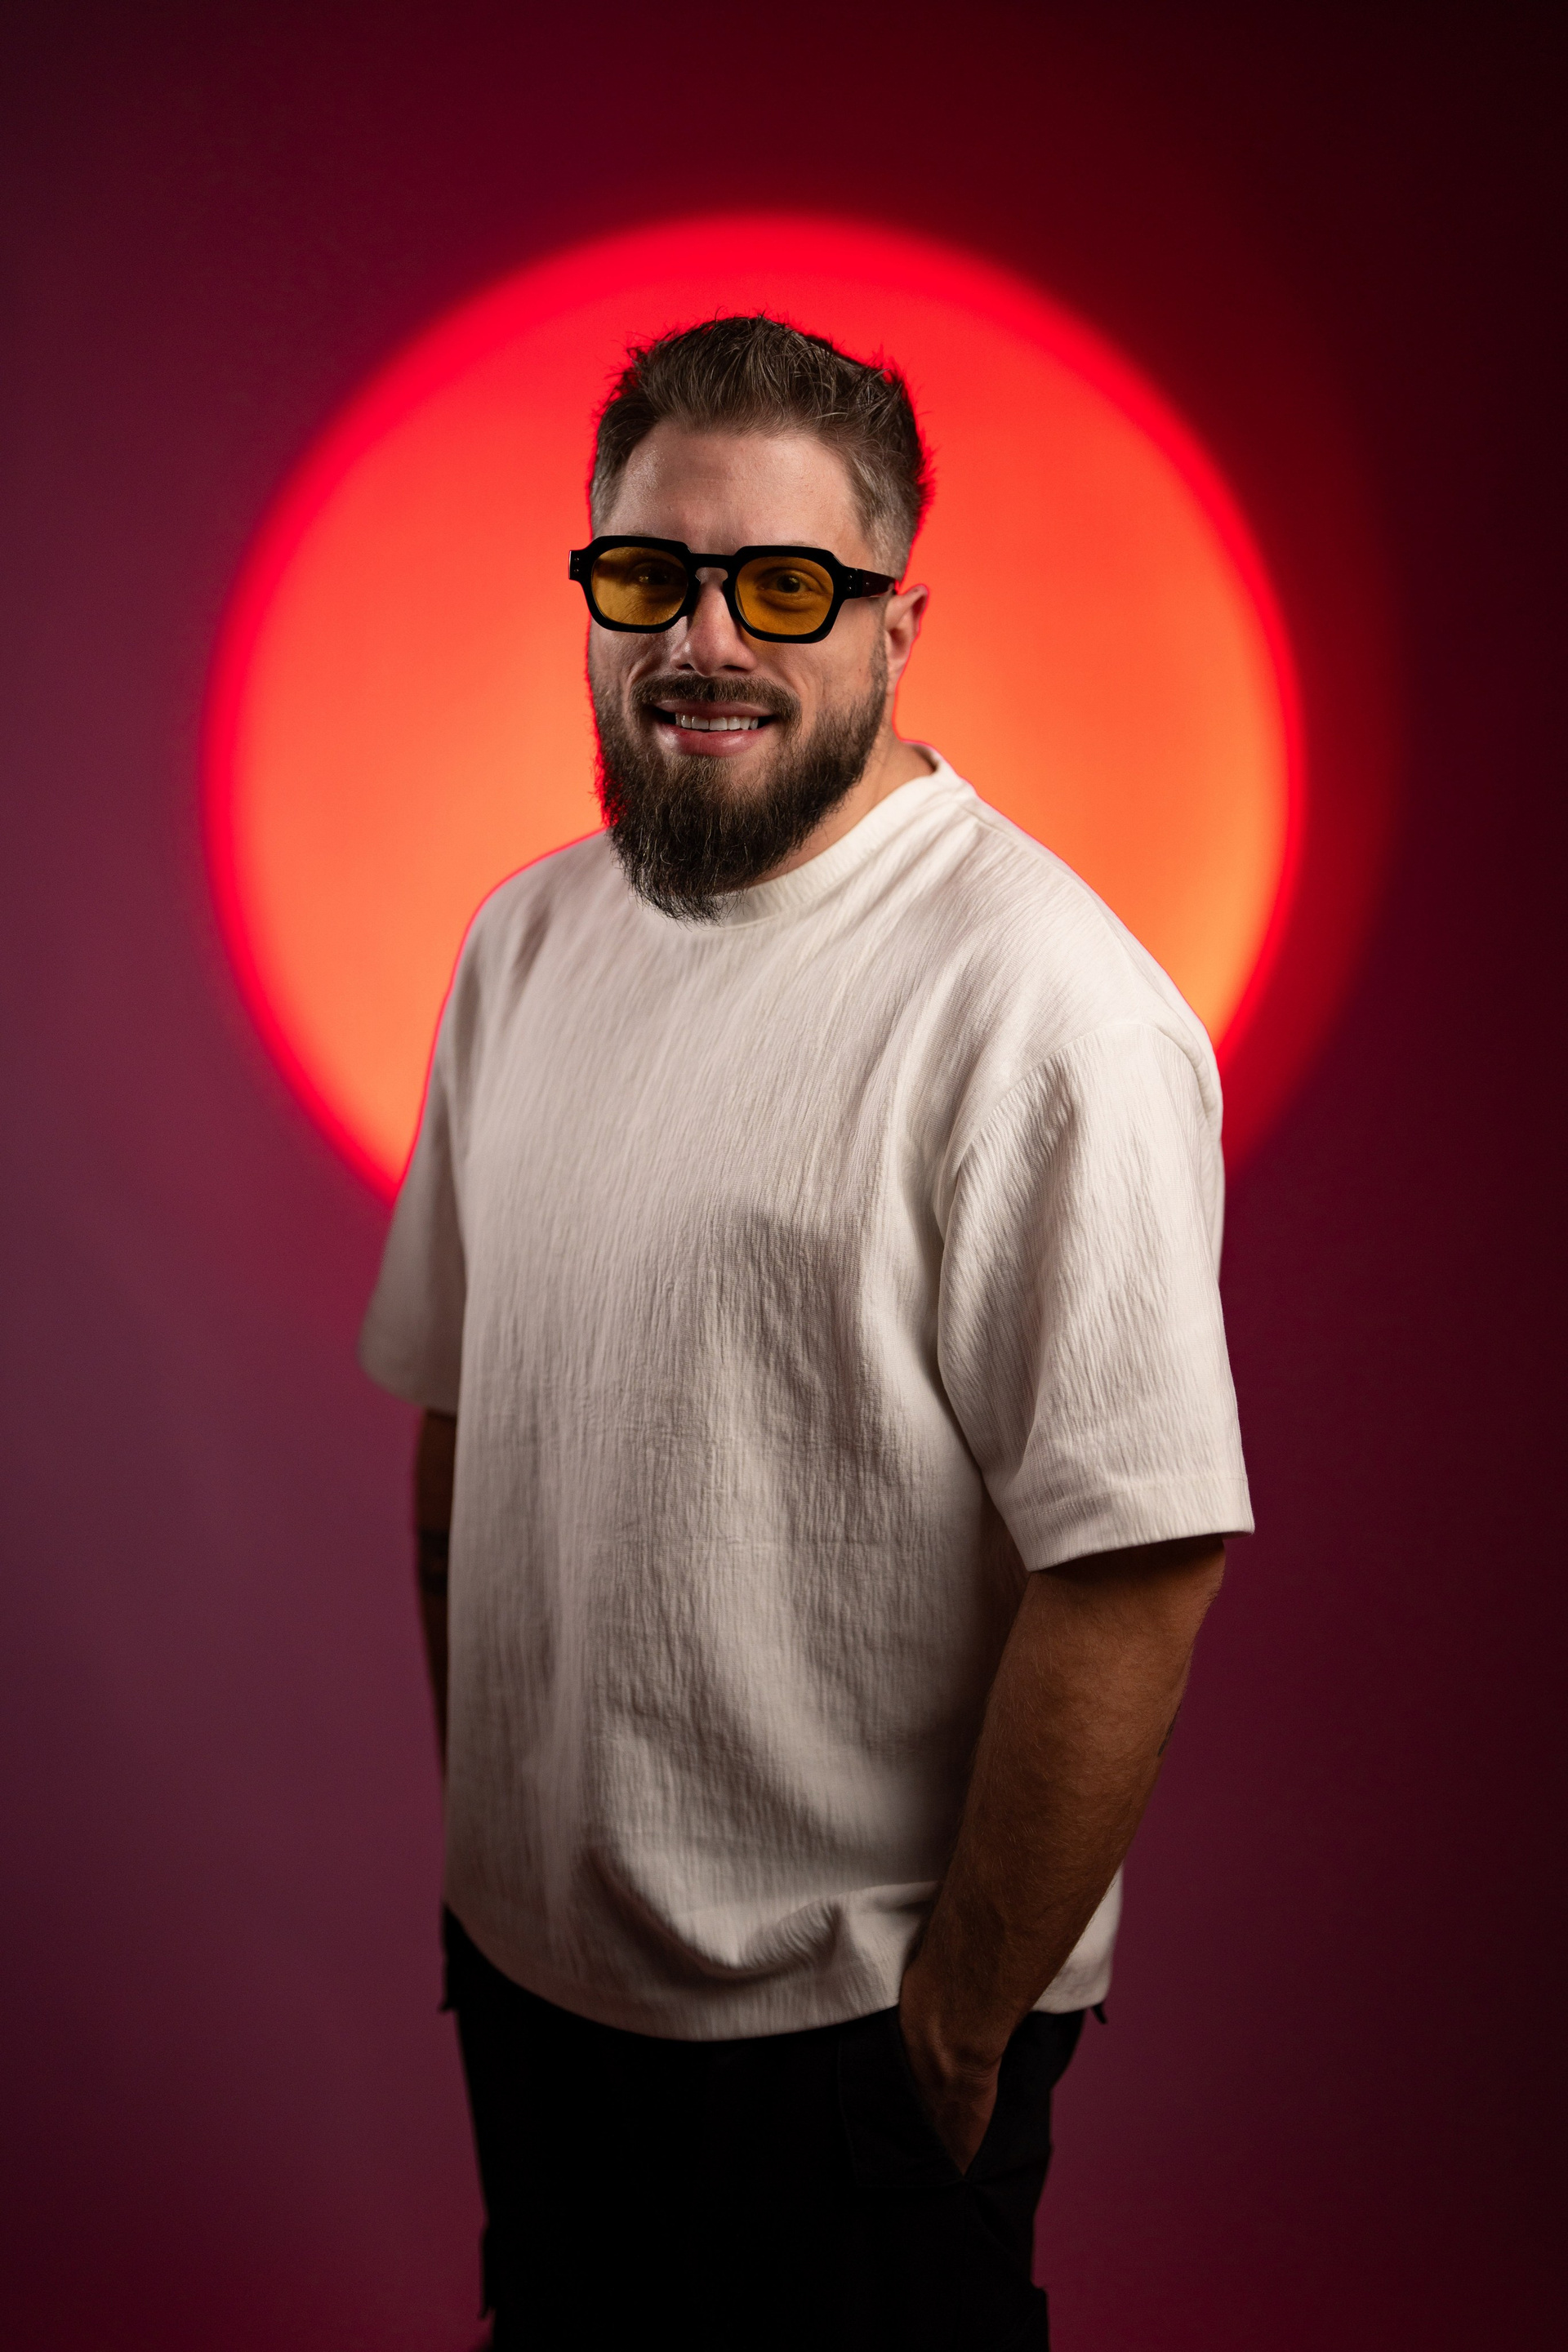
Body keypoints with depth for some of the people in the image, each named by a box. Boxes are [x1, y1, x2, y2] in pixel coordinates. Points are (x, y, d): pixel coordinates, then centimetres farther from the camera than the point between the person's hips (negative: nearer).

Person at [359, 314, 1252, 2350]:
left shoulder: (1035, 1000, -20)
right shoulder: (529, 937, 4)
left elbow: (1138, 1562, -22)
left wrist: (966, 2014, -15)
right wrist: (470, 1825, 12)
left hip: (841, 2030, -6)